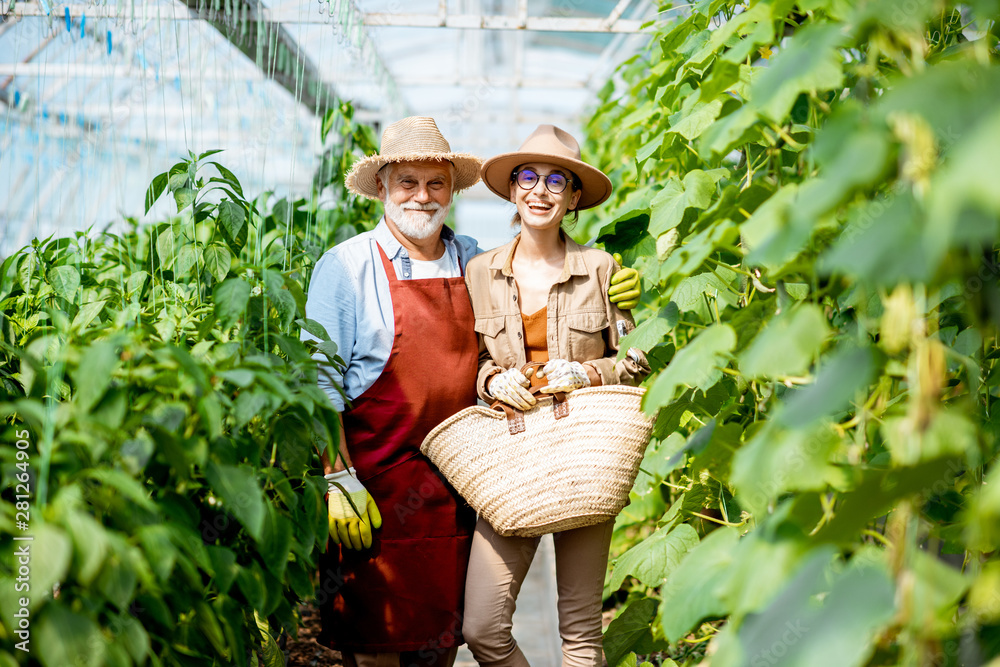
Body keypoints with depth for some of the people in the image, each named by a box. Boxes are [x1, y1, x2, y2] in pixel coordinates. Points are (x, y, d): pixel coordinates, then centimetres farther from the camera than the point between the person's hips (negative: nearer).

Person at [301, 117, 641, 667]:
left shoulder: (474, 261, 9)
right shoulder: (345, 266, -5)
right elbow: (319, 383, -7)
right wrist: (338, 477, -14)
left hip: (454, 482, 4)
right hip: (376, 479, -4)